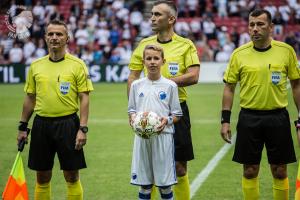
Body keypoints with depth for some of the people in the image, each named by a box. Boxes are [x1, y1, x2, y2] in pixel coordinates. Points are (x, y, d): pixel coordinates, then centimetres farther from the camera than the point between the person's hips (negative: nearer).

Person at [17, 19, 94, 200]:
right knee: (42, 177, 8)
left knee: (72, 176, 1)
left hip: (68, 123, -3)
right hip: (41, 124, 3)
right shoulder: (36, 66, 8)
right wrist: (23, 127, 11)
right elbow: (30, 98, 14)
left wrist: (83, 129, -12)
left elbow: (84, 99, -5)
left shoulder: (77, 65, -2)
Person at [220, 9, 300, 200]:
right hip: (249, 118, 0)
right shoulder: (239, 54, 0)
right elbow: (229, 87, 5)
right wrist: (225, 120, -1)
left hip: (278, 117, 0)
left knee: (280, 171, 5)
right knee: (250, 171, 5)